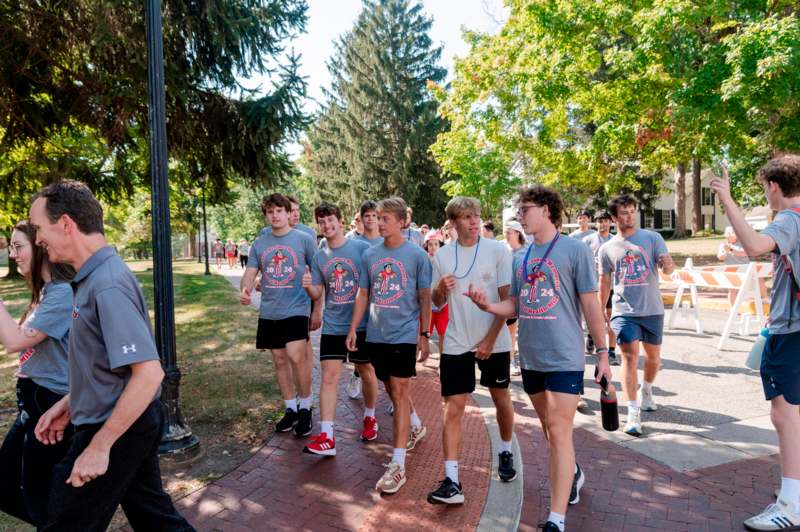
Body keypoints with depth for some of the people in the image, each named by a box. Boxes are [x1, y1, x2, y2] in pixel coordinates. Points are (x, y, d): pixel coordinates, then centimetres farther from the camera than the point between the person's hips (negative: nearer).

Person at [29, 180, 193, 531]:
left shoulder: (107, 285, -25)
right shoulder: (94, 277, 7)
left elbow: (149, 372, -30)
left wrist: (99, 446, -24)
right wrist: (68, 404, 17)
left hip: (116, 429, -9)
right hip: (130, 423, 9)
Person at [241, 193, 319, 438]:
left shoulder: (304, 239, -2)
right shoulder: (259, 244, 9)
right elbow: (250, 274, 6)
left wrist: (318, 310, 0)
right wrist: (245, 289, -19)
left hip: (296, 309, -4)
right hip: (269, 312, 5)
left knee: (296, 356, -18)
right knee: (280, 360, 11)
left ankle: (305, 408, 2)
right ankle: (290, 409, 27)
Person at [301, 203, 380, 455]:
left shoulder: (362, 248, -8)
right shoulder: (319, 257, 5)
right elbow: (318, 295, 5)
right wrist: (308, 286, -16)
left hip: (361, 323, -3)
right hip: (332, 326, 3)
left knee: (366, 371, 13)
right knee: (329, 376, -2)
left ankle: (369, 418, 37)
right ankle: (326, 437, 1)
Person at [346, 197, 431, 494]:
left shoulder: (417, 255, -6)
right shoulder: (370, 254, 5)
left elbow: (425, 298, -3)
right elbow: (363, 294, 11)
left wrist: (424, 335, -4)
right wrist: (353, 328, 8)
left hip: (404, 334, -5)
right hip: (376, 335, 5)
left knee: (399, 392, -6)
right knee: (393, 389, 17)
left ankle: (398, 465, 0)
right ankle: (416, 426, 45)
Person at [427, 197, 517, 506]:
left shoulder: (497, 250, -6)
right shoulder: (442, 256, 2)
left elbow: (507, 299, -6)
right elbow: (438, 303, 9)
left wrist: (490, 339, -11)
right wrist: (440, 289, -14)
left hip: (494, 341, -1)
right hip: (456, 343, 1)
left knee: (501, 399, 16)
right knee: (453, 408, -4)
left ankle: (506, 452, 41)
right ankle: (452, 481, 0)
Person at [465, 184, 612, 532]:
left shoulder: (574, 250, -8)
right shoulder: (520, 257, 9)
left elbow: (590, 305, -7)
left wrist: (602, 351, -6)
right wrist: (488, 306, -7)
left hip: (564, 357, -6)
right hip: (531, 357, 6)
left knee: (559, 433, -5)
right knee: (549, 428, 20)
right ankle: (572, 473, 46)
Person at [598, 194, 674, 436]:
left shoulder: (652, 238, 0)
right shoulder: (606, 249, 3)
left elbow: (667, 267, -8)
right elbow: (604, 283, 11)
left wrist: (668, 266, -33)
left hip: (652, 309, 1)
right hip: (624, 310, -1)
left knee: (653, 357, 15)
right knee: (630, 356, -12)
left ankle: (646, 391, 44)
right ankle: (633, 413, -8)